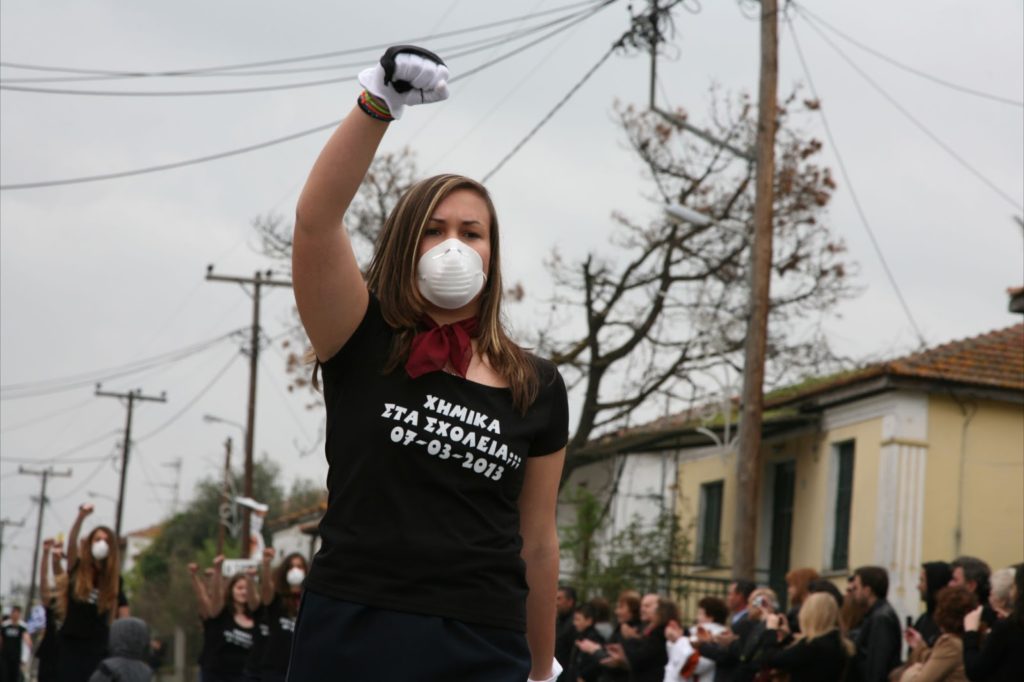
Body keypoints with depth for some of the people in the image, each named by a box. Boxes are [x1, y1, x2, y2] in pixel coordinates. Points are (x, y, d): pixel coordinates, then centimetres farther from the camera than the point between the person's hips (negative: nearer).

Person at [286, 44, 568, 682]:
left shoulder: (537, 387, 9)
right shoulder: (363, 345, 4)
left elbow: (538, 542, 15)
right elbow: (316, 219, -12)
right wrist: (377, 103, -23)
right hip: (353, 630, -2)